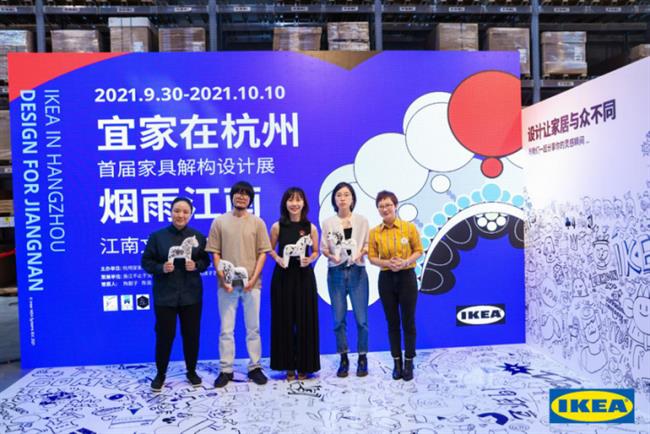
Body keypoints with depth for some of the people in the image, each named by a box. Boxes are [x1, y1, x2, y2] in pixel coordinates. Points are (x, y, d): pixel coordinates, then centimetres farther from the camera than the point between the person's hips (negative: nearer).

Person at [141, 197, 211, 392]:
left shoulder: (198, 237, 2)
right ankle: (160, 374, 25)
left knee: (191, 333, 10)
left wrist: (196, 265, -14)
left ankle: (191, 371, 28)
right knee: (164, 335, 5)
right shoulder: (157, 236, -2)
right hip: (165, 295, -1)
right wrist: (161, 268, -18)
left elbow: (206, 261, 6)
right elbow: (146, 262, -1)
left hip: (191, 295, 2)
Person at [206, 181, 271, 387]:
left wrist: (253, 278, -9)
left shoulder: (257, 222, 4)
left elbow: (262, 253, 2)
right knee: (226, 329, 6)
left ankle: (255, 367, 22)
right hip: (227, 284, 0)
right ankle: (226, 370, 18)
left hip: (251, 283, 0)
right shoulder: (220, 221, 4)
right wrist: (222, 278, -8)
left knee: (253, 328, 9)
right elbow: (215, 253, 3)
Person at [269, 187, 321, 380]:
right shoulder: (277, 226, 0)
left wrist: (309, 259, -13)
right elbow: (270, 249, 8)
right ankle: (288, 365, 18)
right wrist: (278, 259, -11)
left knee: (305, 320, 4)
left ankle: (304, 365, 18)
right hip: (283, 276, 0)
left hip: (304, 276, 0)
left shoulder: (310, 228, 1)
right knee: (284, 320, 5)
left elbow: (316, 252, 8)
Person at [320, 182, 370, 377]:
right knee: (338, 319, 5)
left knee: (361, 318, 0)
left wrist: (360, 253, -16)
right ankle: (343, 359, 18)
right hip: (336, 273, 1)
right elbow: (323, 248, 5)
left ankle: (362, 358, 15)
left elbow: (367, 245, 4)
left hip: (357, 272, -1)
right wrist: (332, 256, -15)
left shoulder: (362, 220, 4)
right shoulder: (328, 223, 4)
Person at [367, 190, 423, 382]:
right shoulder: (374, 232, -1)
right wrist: (387, 263, -16)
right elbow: (372, 257, 2)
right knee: (392, 322, 10)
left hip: (407, 277, -1)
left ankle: (409, 363, 19)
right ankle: (397, 362, 23)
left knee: (408, 321, 5)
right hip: (386, 279, 2)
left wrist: (406, 262, -17)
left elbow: (418, 250, 0)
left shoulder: (409, 227, -5)